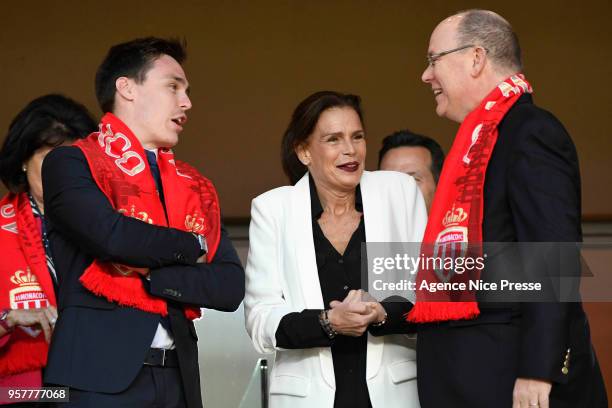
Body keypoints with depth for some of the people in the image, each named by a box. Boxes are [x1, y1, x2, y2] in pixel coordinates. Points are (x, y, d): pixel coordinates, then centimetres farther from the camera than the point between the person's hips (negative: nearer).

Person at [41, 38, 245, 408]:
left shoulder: (197, 189, 16)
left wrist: (150, 274, -9)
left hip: (178, 378, 5)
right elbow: (113, 235, -17)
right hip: (100, 377, -5)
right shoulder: (71, 164, 1)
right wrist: (192, 246, -1)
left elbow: (231, 287, 6)